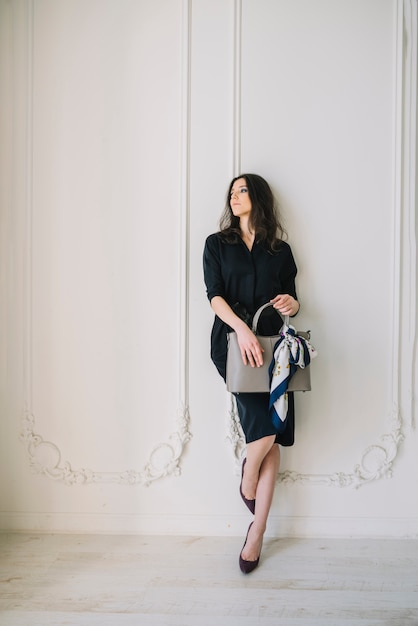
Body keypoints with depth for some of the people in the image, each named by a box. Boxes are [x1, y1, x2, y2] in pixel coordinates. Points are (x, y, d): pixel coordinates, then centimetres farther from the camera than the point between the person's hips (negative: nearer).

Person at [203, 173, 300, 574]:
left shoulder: (280, 250, 16)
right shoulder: (217, 244, 12)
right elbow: (214, 295, -2)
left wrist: (293, 305, -6)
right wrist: (242, 328, -19)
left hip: (272, 346, 3)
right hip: (234, 343, -2)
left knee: (273, 440, -2)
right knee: (264, 428, -19)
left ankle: (256, 533, 7)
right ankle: (247, 481, 15)